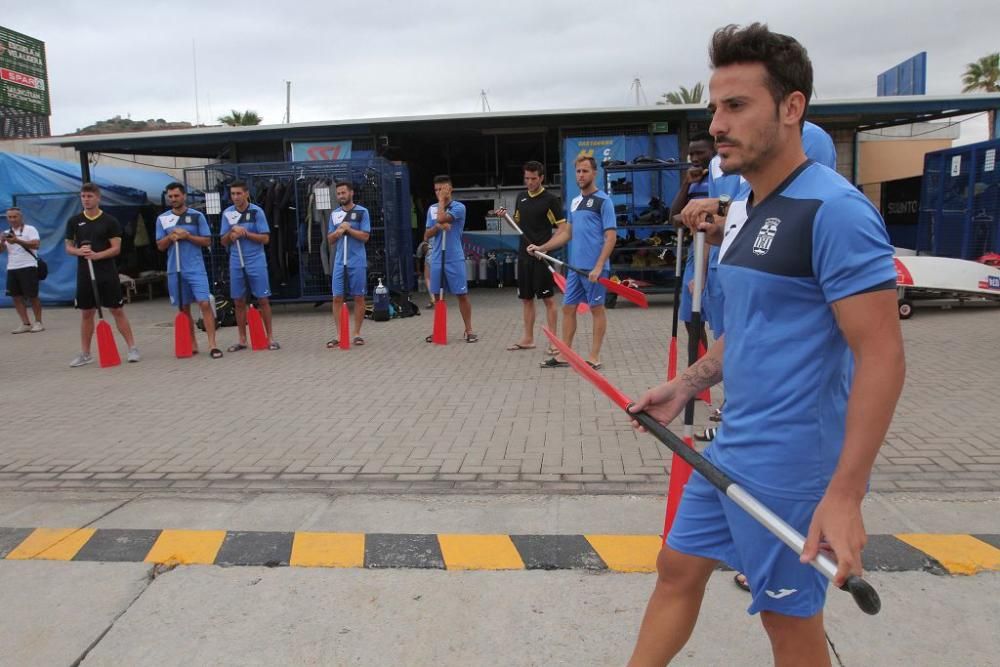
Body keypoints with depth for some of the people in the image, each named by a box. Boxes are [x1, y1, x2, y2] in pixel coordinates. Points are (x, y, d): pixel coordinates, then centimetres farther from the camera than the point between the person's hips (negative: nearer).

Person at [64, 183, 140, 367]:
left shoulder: (110, 221, -1)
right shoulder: (74, 221, 7)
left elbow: (116, 248, -5)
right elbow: (68, 247, 9)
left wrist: (96, 255, -21)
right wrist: (79, 251, -14)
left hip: (108, 274, -3)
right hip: (84, 274, 3)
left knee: (117, 311, -1)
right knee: (86, 313, 9)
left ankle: (132, 348, 5)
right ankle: (85, 354, 17)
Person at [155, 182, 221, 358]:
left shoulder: (197, 216, 1)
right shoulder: (162, 219, 7)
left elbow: (207, 241, 0)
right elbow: (160, 246, 8)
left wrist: (187, 236, -14)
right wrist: (170, 237, -12)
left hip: (196, 268, -3)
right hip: (175, 269, 3)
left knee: (205, 303, -13)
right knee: (184, 308, 9)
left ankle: (212, 345, -14)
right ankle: (192, 344, 19)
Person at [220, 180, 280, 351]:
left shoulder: (257, 211, -4)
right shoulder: (227, 213, 5)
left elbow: (265, 238, -8)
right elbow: (224, 242, 7)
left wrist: (245, 233, -17)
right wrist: (231, 234, -13)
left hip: (256, 261, -3)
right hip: (236, 262, 3)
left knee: (263, 299, -1)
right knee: (239, 302, 7)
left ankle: (270, 337, 8)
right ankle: (242, 340, 16)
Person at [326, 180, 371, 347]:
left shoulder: (362, 212, -1)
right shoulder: (334, 214, 11)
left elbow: (365, 236, -7)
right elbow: (330, 239, 11)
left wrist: (348, 229, -14)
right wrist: (338, 231, -8)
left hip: (357, 262, -3)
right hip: (339, 262, 3)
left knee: (359, 297, 3)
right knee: (337, 298, -1)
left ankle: (356, 333, 12)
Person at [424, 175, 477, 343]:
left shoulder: (459, 207, -6)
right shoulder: (431, 209, 11)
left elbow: (442, 218, -22)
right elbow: (427, 235, 7)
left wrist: (442, 200, -7)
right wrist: (438, 227, -12)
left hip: (455, 259, -5)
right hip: (436, 259, 5)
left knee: (462, 294, -1)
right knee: (437, 296, 9)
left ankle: (468, 330, 7)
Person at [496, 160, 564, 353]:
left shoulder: (551, 199, -7)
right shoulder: (521, 197, 12)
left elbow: (563, 228, -8)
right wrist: (506, 217, 2)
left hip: (542, 256, -6)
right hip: (524, 255, 6)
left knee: (548, 298, -3)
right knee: (526, 298, 11)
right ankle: (528, 339, 21)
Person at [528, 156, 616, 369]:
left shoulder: (603, 201, -7)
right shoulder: (575, 201, 15)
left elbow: (611, 236, -13)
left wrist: (599, 266, -20)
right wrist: (542, 247, 14)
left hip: (594, 268, -7)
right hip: (575, 266, 7)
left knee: (597, 309, 2)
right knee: (568, 308, 9)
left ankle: (594, 357, 10)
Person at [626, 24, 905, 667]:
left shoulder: (834, 209, -18)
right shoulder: (760, 209, 10)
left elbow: (882, 357, -21)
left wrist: (845, 494, -24)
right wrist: (686, 385, 13)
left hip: (791, 466, -8)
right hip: (729, 454, 8)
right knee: (678, 570, 17)